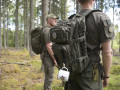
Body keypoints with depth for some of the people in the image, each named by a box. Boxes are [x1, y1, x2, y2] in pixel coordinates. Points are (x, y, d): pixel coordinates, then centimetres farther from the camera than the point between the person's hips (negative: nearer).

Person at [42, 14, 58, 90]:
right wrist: (55, 59, -18)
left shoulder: (51, 30, 17)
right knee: (49, 78, -5)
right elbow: (48, 46, -20)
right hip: (48, 57, -10)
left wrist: (54, 58, 18)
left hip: (50, 57, 10)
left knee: (49, 77, 16)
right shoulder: (47, 30, -14)